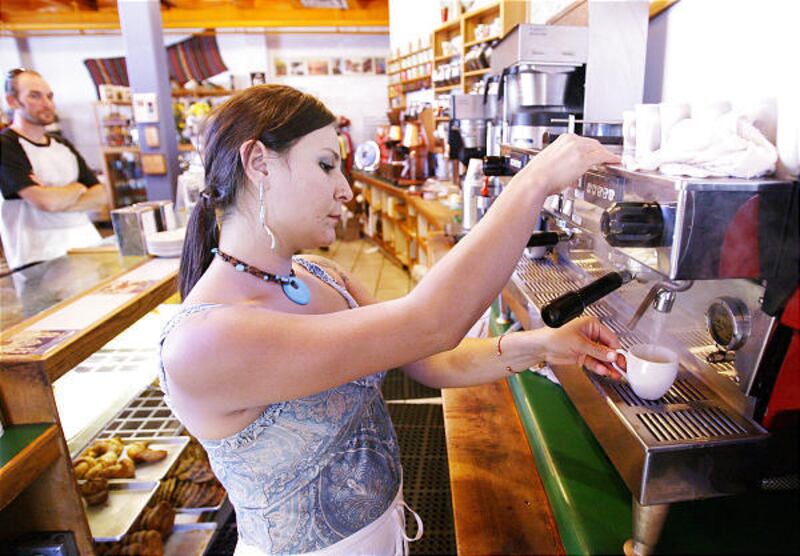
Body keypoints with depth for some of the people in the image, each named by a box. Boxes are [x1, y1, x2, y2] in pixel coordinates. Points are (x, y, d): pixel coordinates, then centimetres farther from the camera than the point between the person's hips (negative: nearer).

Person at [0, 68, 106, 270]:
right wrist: (78, 188, 6)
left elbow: (100, 196, 11)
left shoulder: (62, 145, 19)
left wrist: (61, 202, -7)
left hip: (88, 247, 7)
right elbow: (47, 201, -15)